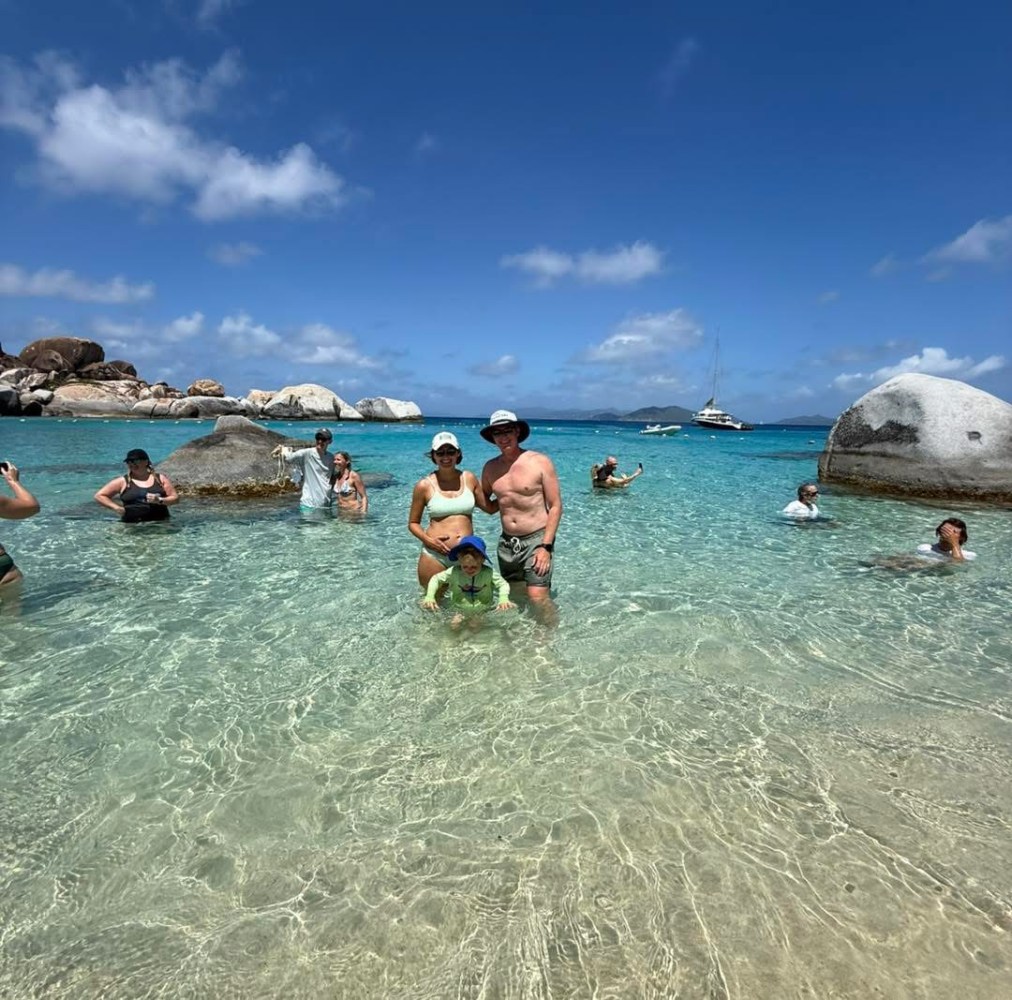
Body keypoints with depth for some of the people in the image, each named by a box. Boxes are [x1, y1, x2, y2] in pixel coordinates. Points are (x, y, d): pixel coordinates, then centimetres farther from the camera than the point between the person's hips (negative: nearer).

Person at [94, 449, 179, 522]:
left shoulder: (160, 479, 11)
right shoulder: (122, 481, 10)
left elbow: (175, 498, 8)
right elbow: (99, 496, 14)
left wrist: (159, 500, -10)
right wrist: (116, 507, 1)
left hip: (160, 523, 0)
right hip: (132, 525, 1)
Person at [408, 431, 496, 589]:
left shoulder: (469, 479, 5)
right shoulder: (425, 485, -3)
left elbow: (489, 507, 15)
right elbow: (413, 523, 4)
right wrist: (428, 540, -12)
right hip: (435, 554, -2)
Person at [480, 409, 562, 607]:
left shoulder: (540, 462, -7)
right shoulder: (490, 467, 6)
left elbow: (555, 506, -8)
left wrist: (546, 546, -14)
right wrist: (503, 502, 1)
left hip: (536, 539, -5)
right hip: (506, 543, 5)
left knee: (538, 599, -13)